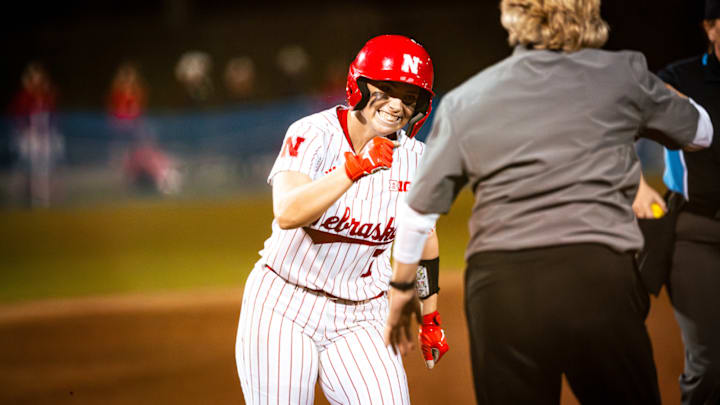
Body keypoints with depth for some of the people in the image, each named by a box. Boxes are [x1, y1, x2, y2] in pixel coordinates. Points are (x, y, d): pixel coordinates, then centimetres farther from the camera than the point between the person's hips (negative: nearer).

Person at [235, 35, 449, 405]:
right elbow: (287, 214, -31)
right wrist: (356, 167, -38)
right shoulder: (312, 135, -14)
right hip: (284, 308, -3)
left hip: (361, 318, 3)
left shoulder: (415, 159, -2)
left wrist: (430, 320, 19)